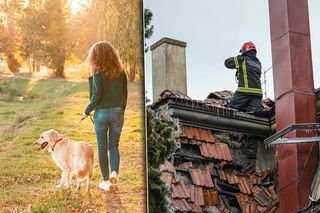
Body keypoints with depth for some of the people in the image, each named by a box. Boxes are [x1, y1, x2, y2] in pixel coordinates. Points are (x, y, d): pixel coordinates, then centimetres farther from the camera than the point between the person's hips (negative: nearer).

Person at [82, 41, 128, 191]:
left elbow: (97, 95, -15)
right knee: (114, 146, 12)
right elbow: (125, 93, 5)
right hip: (117, 112, 3)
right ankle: (114, 173, -11)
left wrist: (87, 111, -2)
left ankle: (106, 181, 12)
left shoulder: (98, 73, -12)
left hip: (102, 113, -3)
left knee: (102, 147, 8)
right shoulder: (121, 72, 1)